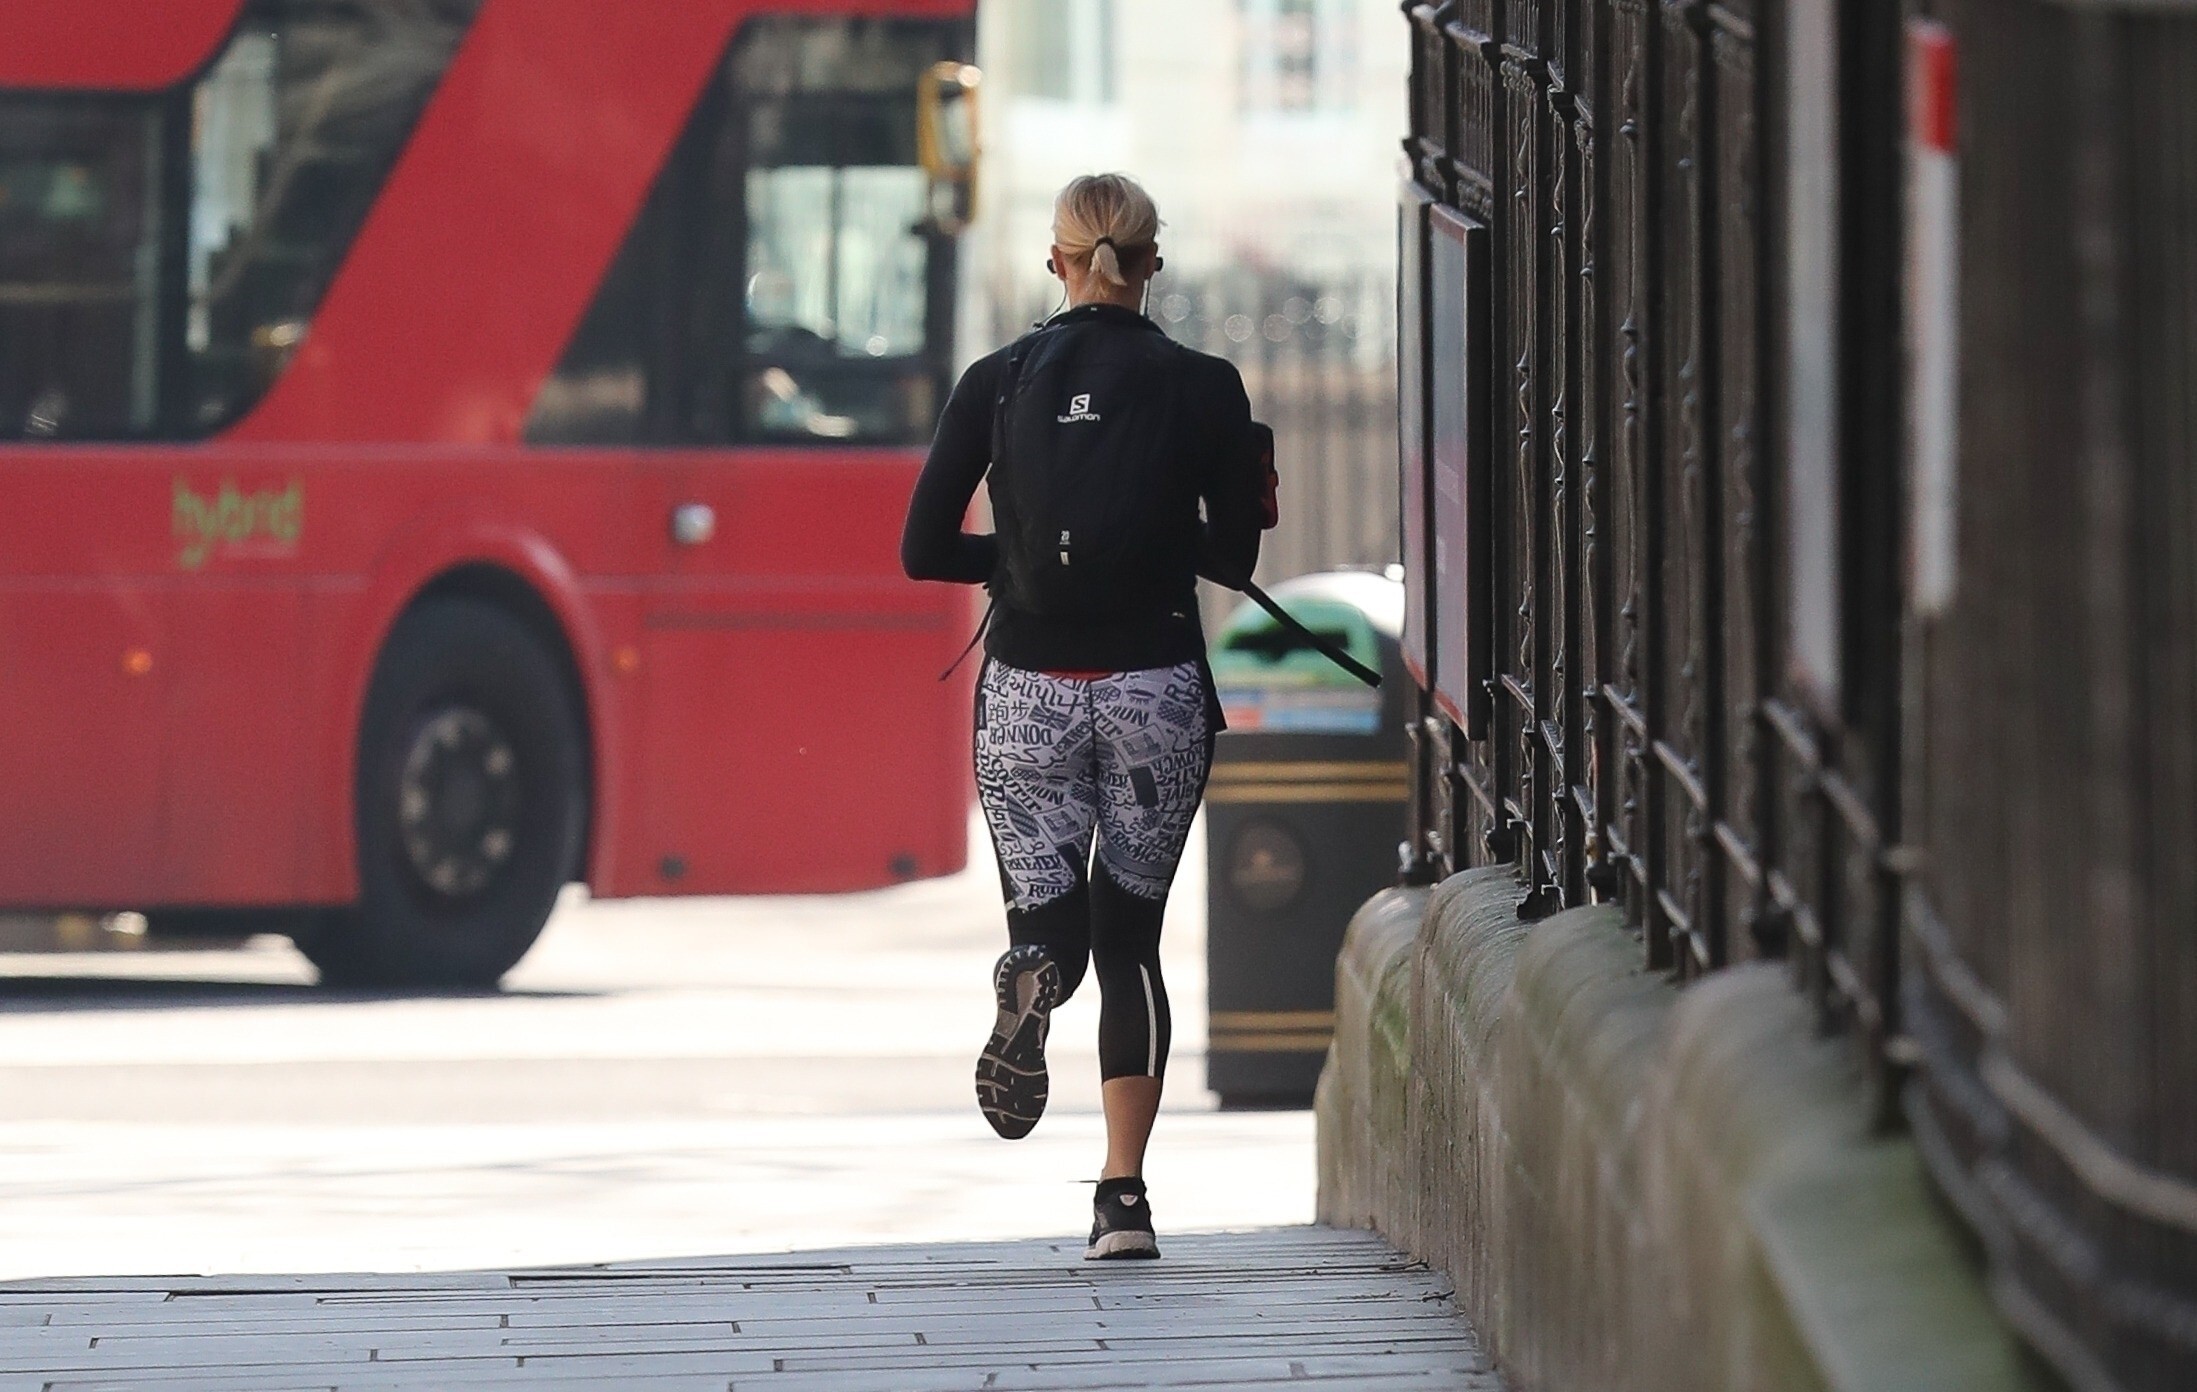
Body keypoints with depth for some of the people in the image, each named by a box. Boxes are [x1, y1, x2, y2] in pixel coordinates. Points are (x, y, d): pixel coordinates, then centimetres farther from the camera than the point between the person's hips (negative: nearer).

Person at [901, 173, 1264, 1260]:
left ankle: (1033, 977, -29)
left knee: (1051, 920, 11)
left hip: (1029, 688, 0)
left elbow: (924, 552, -1)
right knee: (1131, 938, 11)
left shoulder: (998, 383, 0)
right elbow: (1234, 558, 1)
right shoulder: (1203, 389, -2)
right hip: (1157, 690, 0)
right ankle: (1123, 1199, 0)